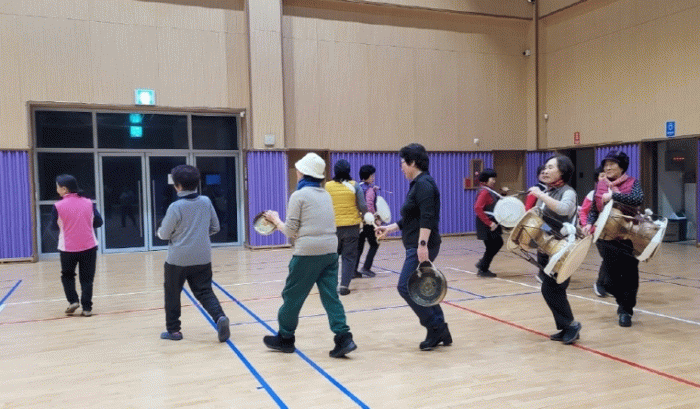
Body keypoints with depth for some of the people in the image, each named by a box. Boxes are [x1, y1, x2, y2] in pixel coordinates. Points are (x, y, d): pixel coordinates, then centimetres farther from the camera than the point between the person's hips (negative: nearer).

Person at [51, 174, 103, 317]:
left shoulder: (58, 206, -9)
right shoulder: (88, 203, -2)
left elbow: (54, 226, 1)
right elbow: (98, 222, 2)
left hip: (68, 248, -1)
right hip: (89, 246, 2)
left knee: (67, 275, 21)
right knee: (87, 278, 8)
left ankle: (73, 301, 11)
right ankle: (87, 308, 6)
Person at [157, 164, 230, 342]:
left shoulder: (176, 207, -14)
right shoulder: (206, 202, -1)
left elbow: (164, 234, -7)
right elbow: (214, 227, 7)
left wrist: (160, 231, 16)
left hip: (178, 259, -3)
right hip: (202, 259, 4)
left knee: (172, 294, 15)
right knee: (204, 292, 9)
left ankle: (173, 330, 23)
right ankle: (220, 317, -15)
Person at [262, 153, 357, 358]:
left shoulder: (299, 196, -5)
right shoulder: (326, 195, 14)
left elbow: (290, 230, -4)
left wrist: (276, 220, 13)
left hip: (308, 253, -6)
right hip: (330, 251, 6)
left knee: (292, 296, 9)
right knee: (331, 297, 6)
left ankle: (285, 338, 22)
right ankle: (344, 338, -4)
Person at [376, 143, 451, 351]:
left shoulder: (423, 184, -13)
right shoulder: (418, 184, 18)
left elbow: (427, 218, -23)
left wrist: (422, 244, -29)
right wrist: (390, 228, 24)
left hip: (421, 247, -10)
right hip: (416, 245, 10)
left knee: (406, 287, -9)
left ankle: (436, 328, 0)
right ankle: (439, 333, 18)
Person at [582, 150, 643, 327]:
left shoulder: (632, 183, -1)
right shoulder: (600, 185, 8)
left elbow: (638, 200, -21)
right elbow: (594, 209, 9)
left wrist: (613, 195, -23)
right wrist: (589, 223, -8)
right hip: (607, 238, 2)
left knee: (629, 274, 2)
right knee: (611, 274, 3)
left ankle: (626, 310, 19)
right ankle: (625, 305, 29)